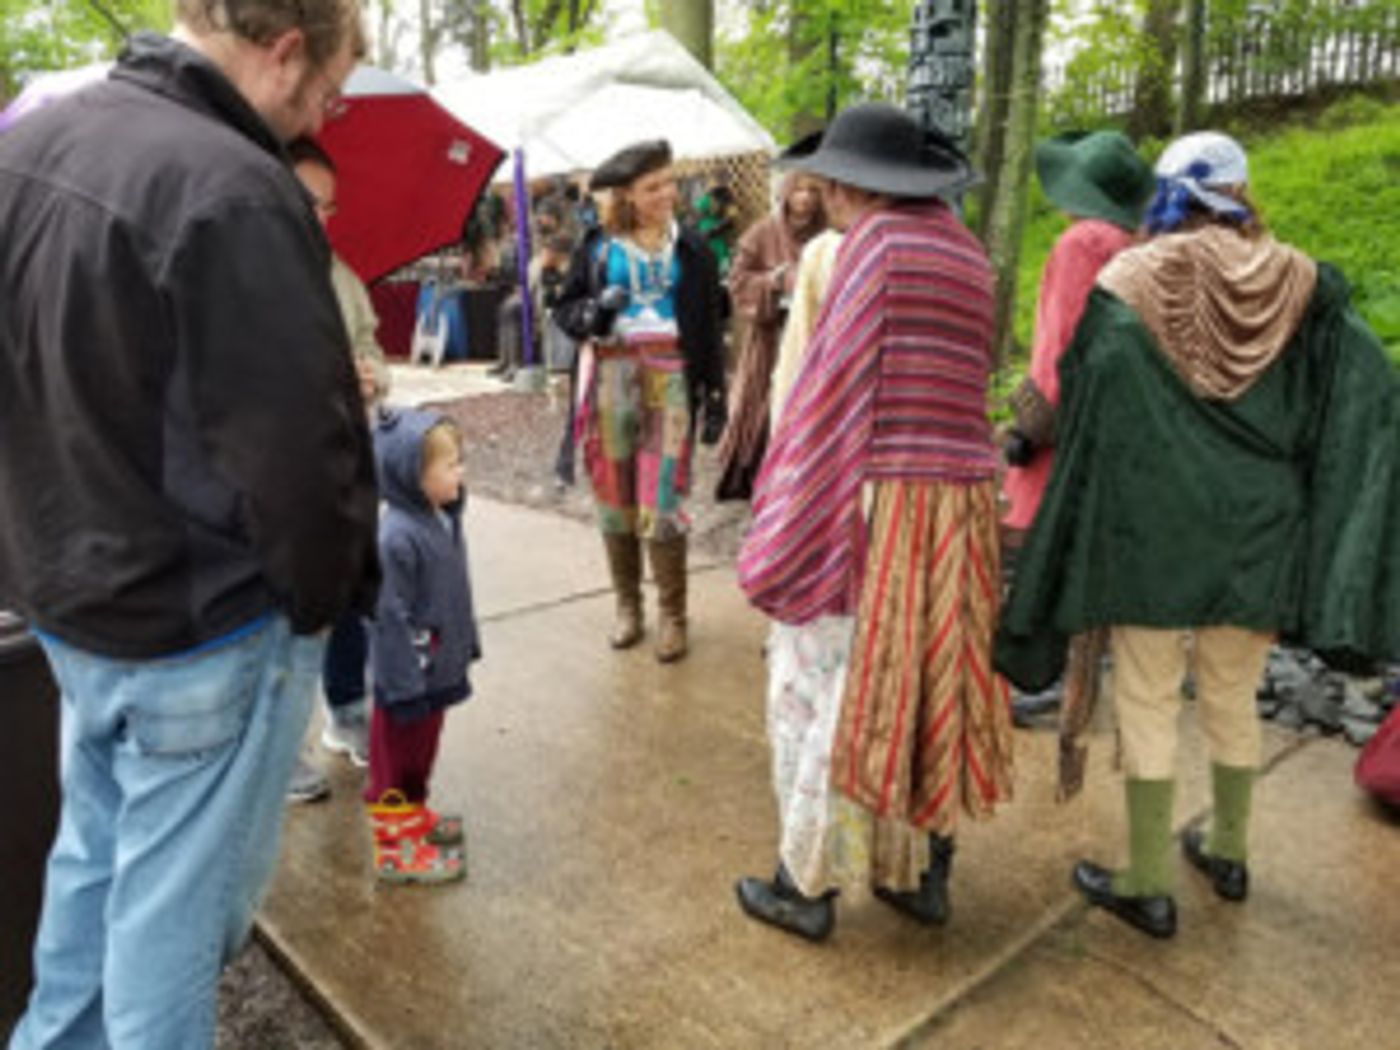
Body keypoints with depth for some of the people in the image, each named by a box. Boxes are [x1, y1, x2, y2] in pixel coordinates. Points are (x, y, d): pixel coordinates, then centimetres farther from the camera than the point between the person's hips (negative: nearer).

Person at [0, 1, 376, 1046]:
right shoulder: (233, 188, -25)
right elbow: (298, 446, -24)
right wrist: (326, 596, -7)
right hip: (201, 624, -8)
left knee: (94, 853, 26)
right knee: (173, 895, 9)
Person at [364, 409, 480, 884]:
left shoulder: (443, 518, 0)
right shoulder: (397, 537, -28)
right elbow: (391, 619, -24)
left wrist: (466, 645, 20)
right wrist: (406, 687, -20)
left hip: (439, 670, 9)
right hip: (407, 677, -8)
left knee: (422, 751, 26)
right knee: (396, 759, 10)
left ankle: (415, 815, 45)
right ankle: (396, 846, 25)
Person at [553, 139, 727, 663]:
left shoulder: (691, 250, 5)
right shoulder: (597, 246, 5)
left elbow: (709, 329, 6)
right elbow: (565, 310, 8)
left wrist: (715, 398, 2)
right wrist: (595, 310, -15)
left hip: (669, 378, -1)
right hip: (611, 375, 1)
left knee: (663, 498, -5)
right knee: (614, 495, 6)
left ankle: (672, 615, 8)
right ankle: (627, 605, 22)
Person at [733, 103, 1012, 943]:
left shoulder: (878, 242, -9)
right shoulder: (967, 250, 13)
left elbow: (838, 381, -14)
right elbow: (969, 376, 11)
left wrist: (790, 523, -11)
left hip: (876, 502, -7)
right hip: (963, 501, 8)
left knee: (831, 687, 5)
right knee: (931, 683, 16)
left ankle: (810, 886, 18)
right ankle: (925, 873, 30)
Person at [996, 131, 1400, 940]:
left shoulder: (1135, 281, -9)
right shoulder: (1300, 284, 2)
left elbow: (1087, 406, -15)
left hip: (1153, 526, -4)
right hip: (1255, 531, 4)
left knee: (1148, 703, 7)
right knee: (1233, 698, 20)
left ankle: (1149, 887, 16)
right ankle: (1229, 852, 37)